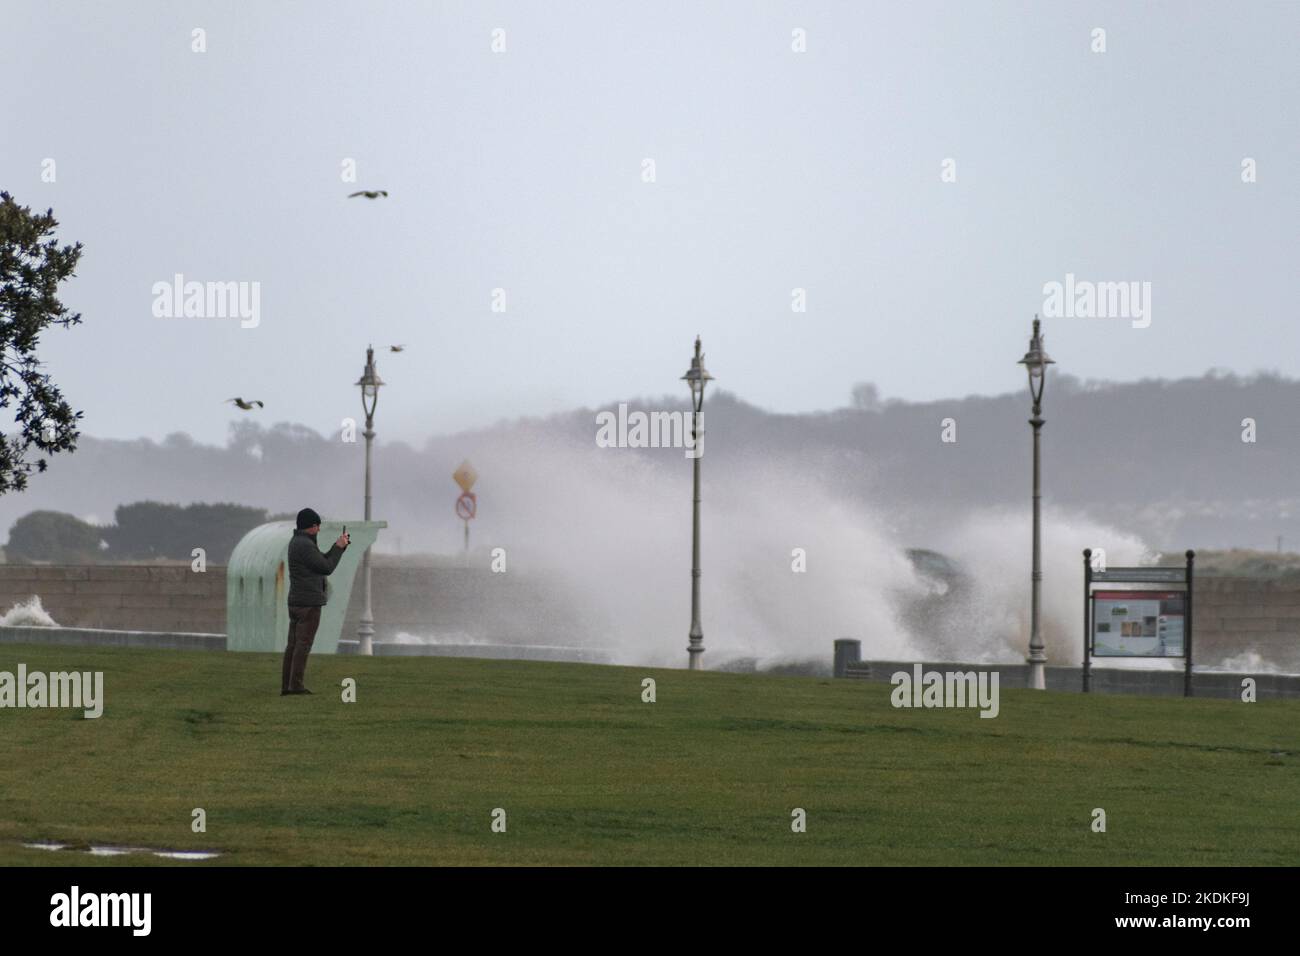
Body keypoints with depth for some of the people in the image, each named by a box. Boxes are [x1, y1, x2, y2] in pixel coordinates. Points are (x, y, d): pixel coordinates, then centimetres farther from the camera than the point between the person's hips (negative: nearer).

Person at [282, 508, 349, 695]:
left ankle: (286, 686, 5)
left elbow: (322, 562, 21)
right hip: (309, 603, -10)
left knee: (293, 645, 7)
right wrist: (339, 547, -2)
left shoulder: (296, 542, 15)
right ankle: (296, 685, -9)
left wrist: (339, 546, 13)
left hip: (295, 602, 10)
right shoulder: (305, 545, -17)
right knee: (303, 645, -7)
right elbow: (327, 569, -12)